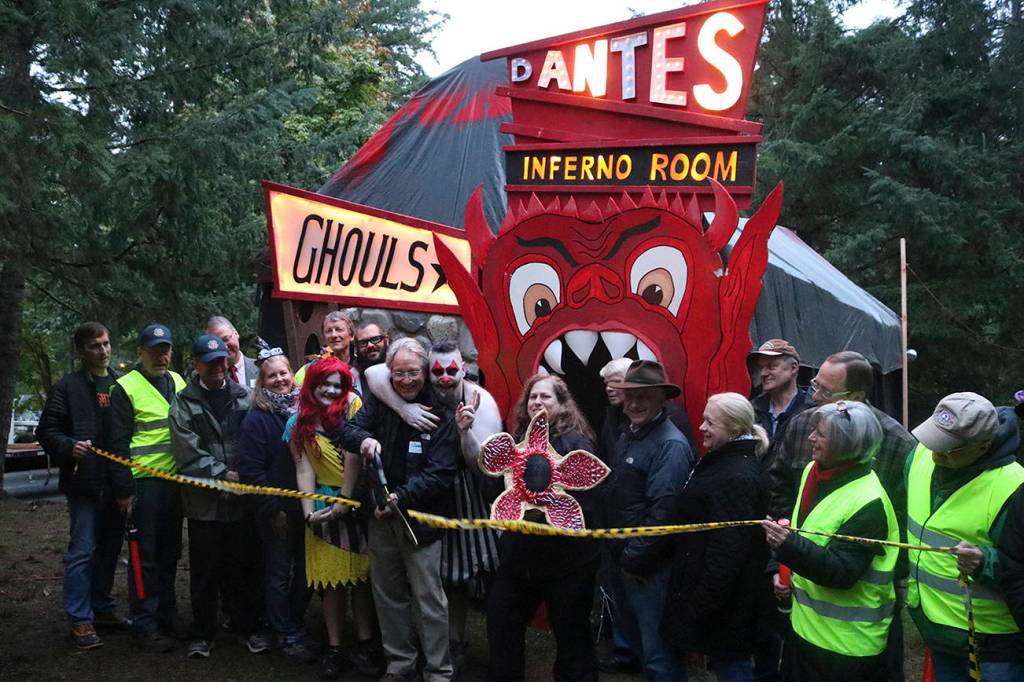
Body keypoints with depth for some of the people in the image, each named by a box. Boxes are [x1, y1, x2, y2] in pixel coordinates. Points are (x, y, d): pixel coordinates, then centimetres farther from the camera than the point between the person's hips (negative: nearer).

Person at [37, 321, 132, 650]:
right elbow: (46, 430, -2)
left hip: (117, 484, 4)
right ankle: (80, 620, 5)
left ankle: (101, 608, 27)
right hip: (85, 483, -4)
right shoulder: (68, 387, -1)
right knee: (82, 552, -3)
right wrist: (70, 446, -22)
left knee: (110, 548, 13)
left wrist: (127, 484, 5)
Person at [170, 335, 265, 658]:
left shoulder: (243, 397, 8)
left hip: (242, 497, 2)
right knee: (205, 571, 6)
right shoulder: (184, 404, 1)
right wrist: (221, 474, -14)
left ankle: (247, 626, 22)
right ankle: (202, 634, 17)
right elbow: (189, 451, -8)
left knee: (244, 567, 9)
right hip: (204, 500, -2)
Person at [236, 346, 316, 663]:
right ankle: (288, 636, 16)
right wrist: (273, 509, -13)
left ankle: (296, 624, 29)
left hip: (307, 506, 4)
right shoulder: (257, 418, -7)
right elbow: (251, 469, -10)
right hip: (276, 511, -4)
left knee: (307, 572, 12)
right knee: (279, 575, 5)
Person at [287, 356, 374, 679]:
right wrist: (308, 513, -9)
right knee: (332, 579, 4)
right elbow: (304, 470, 0)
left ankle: (366, 641, 15)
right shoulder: (299, 422, 3)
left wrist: (344, 501, -13)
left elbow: (353, 455, -11)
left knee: (362, 574, 4)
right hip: (324, 506, 2)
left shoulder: (352, 406, -6)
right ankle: (334, 648, 12)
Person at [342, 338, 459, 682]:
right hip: (381, 512, 5)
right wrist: (364, 438, -22)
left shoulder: (441, 414, -11)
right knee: (387, 592, 15)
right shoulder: (379, 401, 3)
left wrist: (401, 497, -24)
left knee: (428, 596, -2)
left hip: (421, 516, -5)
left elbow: (440, 474, -15)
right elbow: (349, 428, 1)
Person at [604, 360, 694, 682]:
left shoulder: (671, 445, -18)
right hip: (622, 559, 9)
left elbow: (664, 512, -24)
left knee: (658, 654, 1)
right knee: (634, 638, 23)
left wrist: (634, 558, -18)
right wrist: (618, 553, 10)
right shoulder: (627, 436, 10)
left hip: (648, 568, -9)